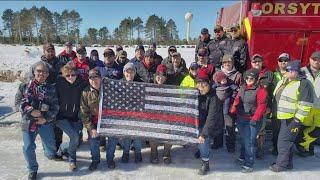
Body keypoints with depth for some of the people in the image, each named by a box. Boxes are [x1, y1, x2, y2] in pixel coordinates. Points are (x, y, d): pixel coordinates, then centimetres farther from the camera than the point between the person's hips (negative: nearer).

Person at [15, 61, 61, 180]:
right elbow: (17, 103, -4)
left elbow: (55, 106, -3)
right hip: (28, 122, -1)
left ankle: (51, 154, 53)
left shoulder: (51, 89, -3)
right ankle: (32, 170, 25)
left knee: (50, 143, 17)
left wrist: (46, 118, -16)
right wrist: (30, 111, -20)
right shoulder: (24, 87, -3)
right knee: (28, 147, 2)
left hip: (45, 122, 1)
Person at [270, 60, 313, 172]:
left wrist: (298, 120, -20)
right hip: (283, 118, 9)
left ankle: (281, 164, 11)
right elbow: (276, 98, 23)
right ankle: (288, 163, 30)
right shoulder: (282, 82, 13)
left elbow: (305, 104, -18)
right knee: (287, 141, 17)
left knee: (283, 141, -3)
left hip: (292, 119, -8)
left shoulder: (303, 84, -14)